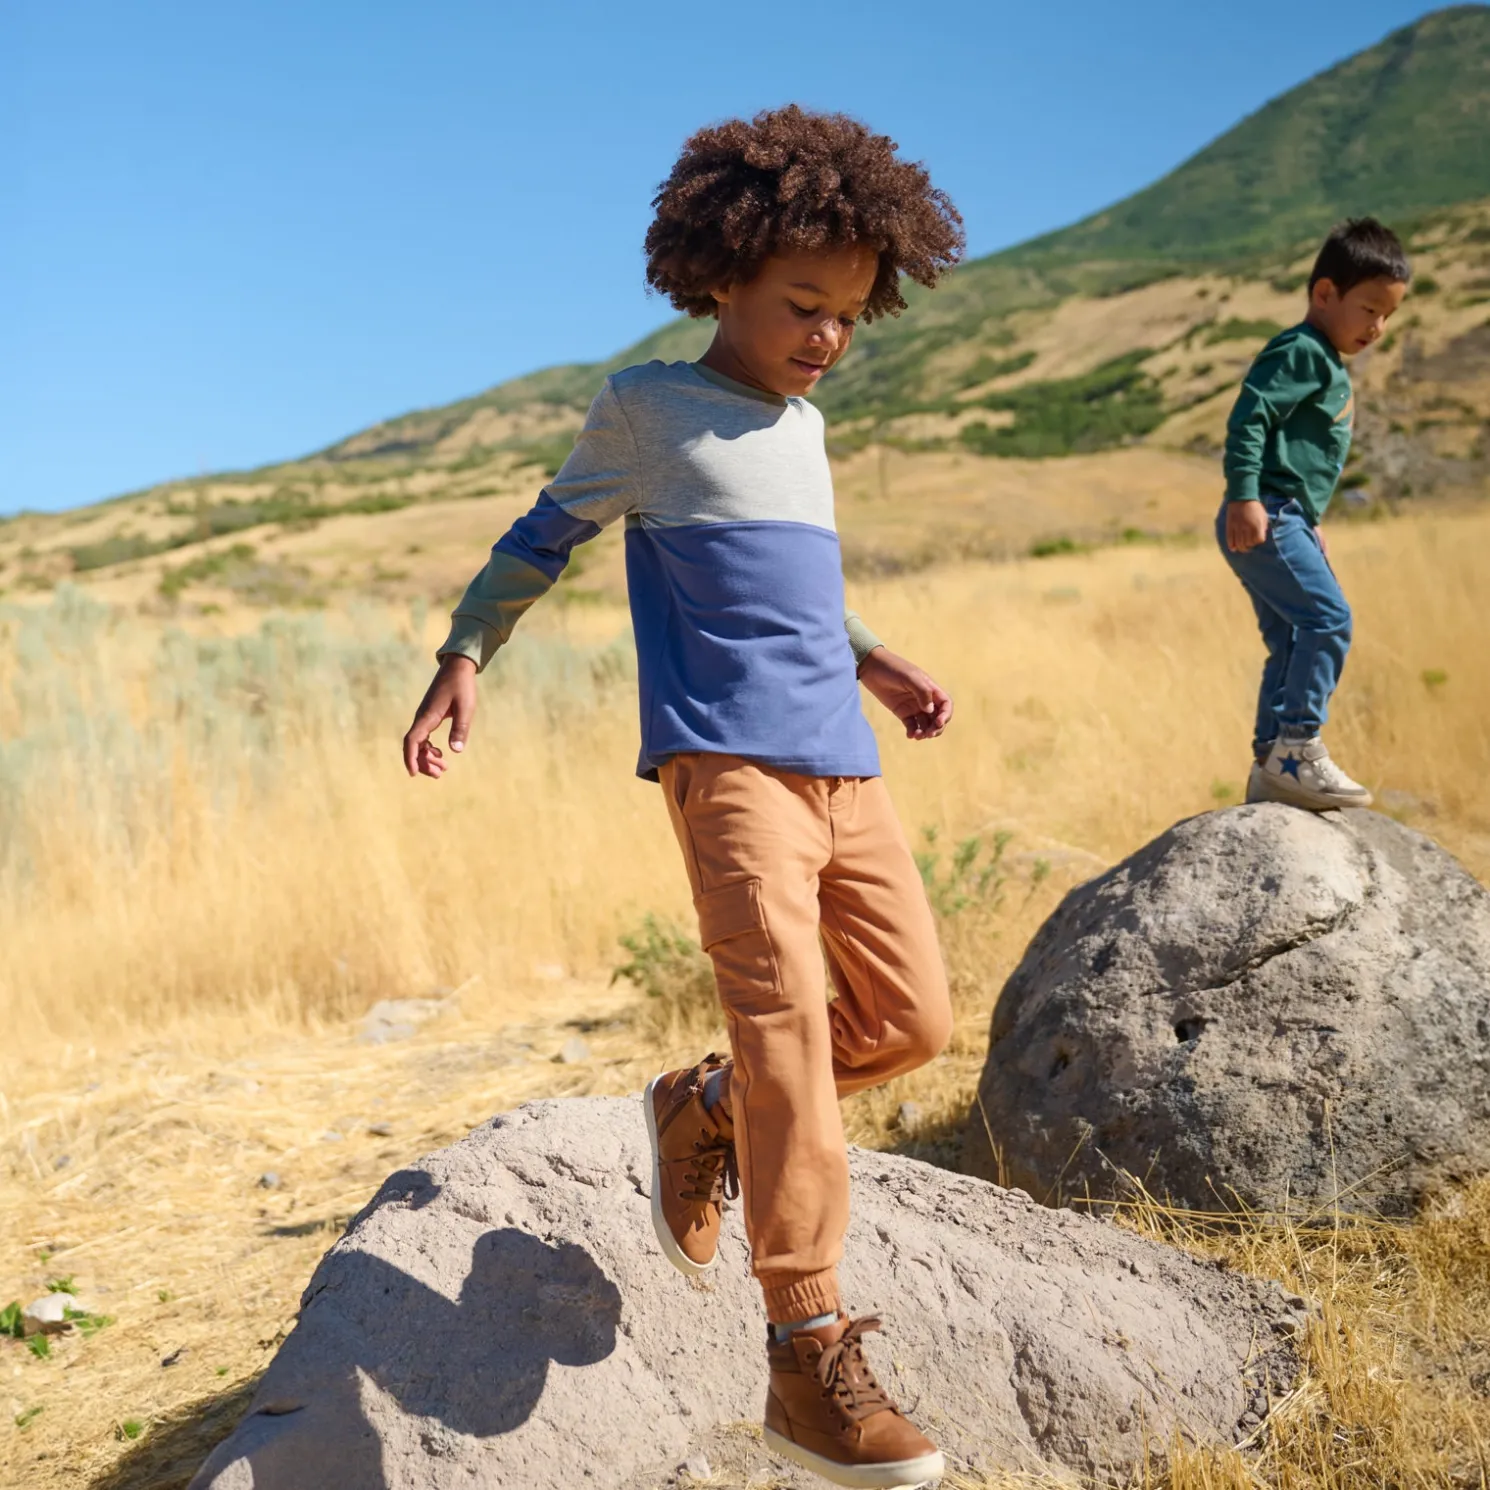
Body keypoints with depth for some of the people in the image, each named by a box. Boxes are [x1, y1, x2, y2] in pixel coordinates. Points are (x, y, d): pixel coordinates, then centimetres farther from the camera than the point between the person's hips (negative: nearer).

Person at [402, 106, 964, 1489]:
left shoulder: (803, 427, 22)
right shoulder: (647, 408, 3)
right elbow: (543, 537, 8)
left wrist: (878, 663, 26)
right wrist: (463, 657, -3)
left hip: (842, 763, 8)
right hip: (728, 755, -7)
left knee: (911, 1019, 2)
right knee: (786, 1017, -19)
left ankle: (700, 1111, 25)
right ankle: (809, 1353, -16)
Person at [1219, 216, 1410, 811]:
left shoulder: (1328, 364, 21)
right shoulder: (1301, 352, -10)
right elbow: (1249, 417, -21)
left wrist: (1310, 521, 27)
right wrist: (1244, 498, -27)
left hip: (1284, 521, 11)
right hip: (1262, 519, -11)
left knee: (1292, 643, 10)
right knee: (1328, 617, -18)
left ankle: (1271, 767, 14)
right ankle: (1297, 747, -15)